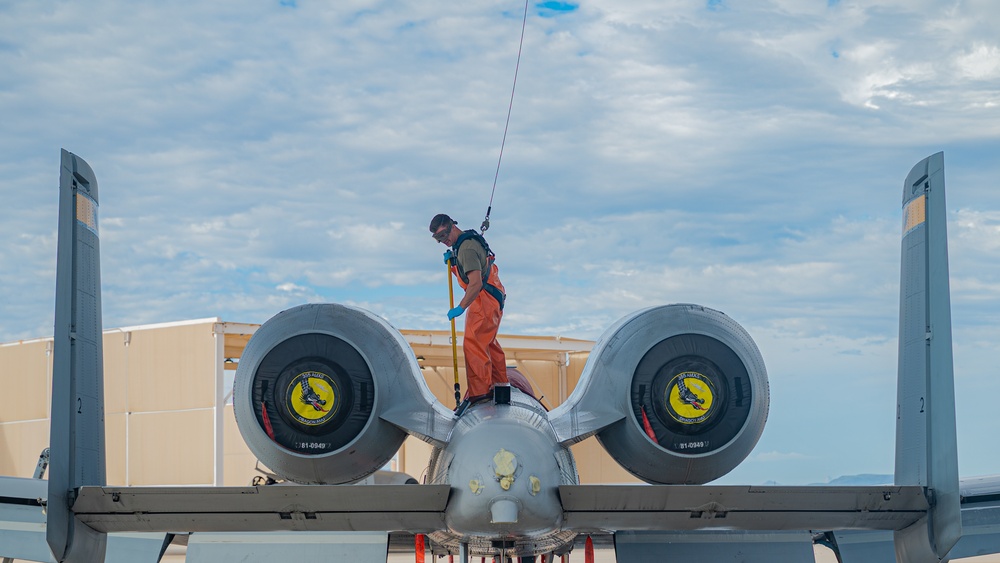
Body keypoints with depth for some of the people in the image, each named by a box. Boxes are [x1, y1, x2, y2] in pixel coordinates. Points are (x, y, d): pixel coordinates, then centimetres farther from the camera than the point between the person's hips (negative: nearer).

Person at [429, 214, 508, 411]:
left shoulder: (467, 248, -20)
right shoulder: (466, 242, 13)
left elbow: (476, 282, -28)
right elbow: (463, 272, 21)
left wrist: (461, 307, -30)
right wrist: (451, 262, 3)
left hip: (484, 299, -11)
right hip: (488, 299, 11)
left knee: (473, 344, -15)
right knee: (488, 342, 21)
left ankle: (478, 391, -17)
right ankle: (499, 383, 34)